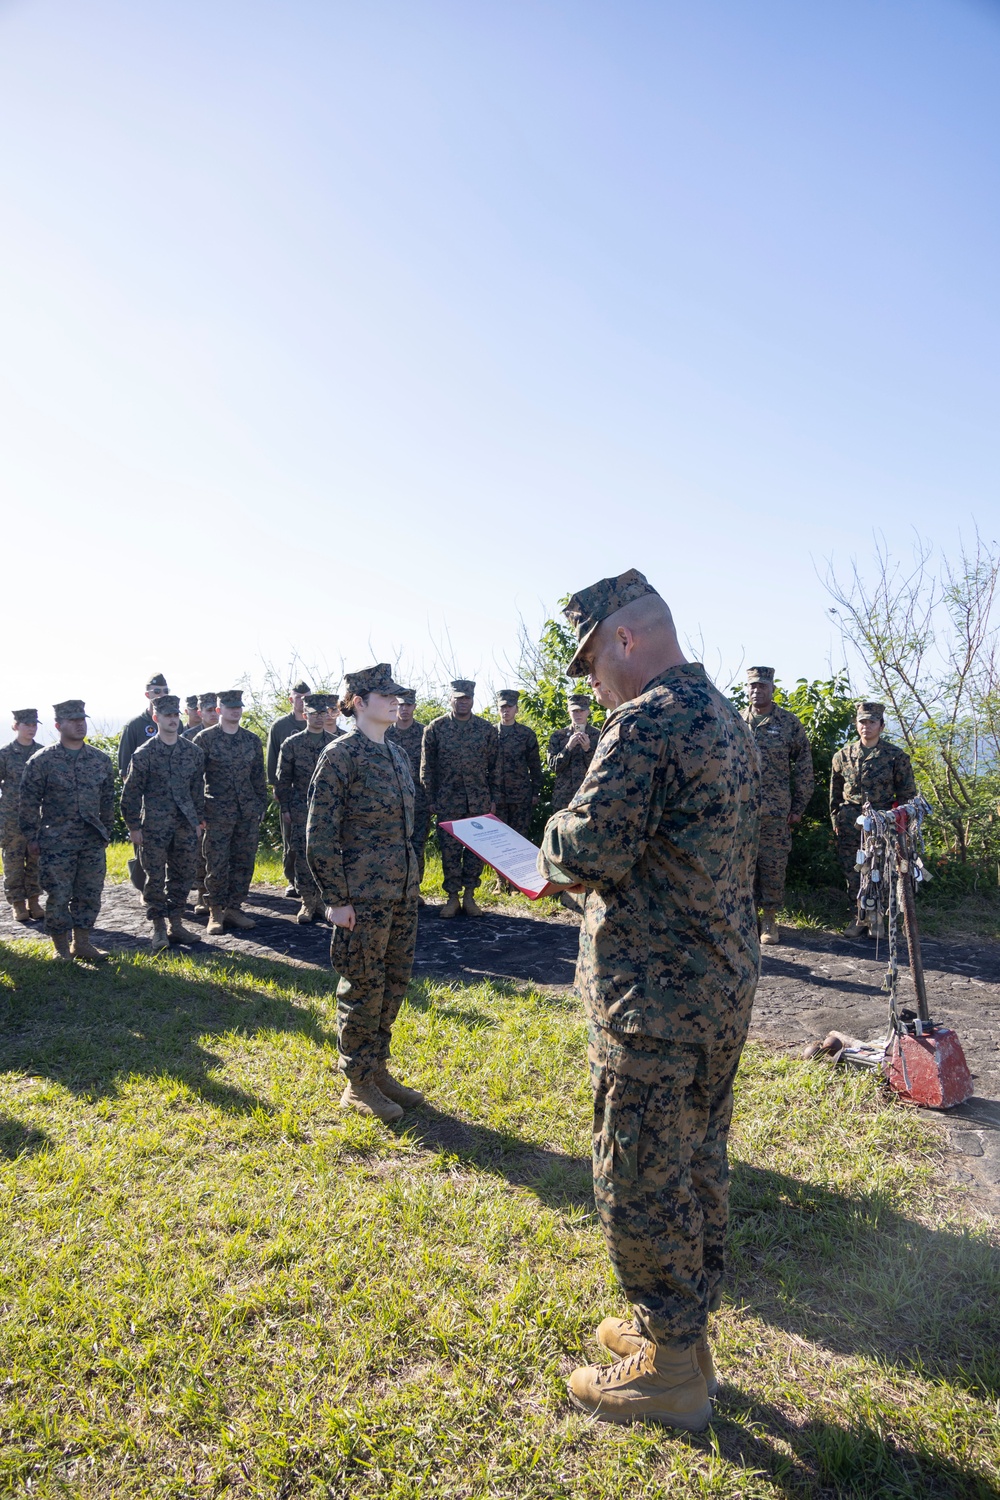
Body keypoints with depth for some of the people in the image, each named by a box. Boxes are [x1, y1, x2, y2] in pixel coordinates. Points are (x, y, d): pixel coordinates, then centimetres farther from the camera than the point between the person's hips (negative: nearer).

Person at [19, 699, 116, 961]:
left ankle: (82, 943, 21)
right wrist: (31, 837, -4)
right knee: (58, 896, 1)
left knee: (90, 894, 8)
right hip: (56, 841, -4)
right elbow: (28, 802, -3)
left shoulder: (101, 759, 7)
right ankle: (61, 948, 14)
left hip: (93, 841, 4)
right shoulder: (42, 760, -5)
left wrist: (106, 832, 14)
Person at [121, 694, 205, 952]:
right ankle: (159, 928, 11)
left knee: (182, 875, 9)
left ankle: (176, 923, 21)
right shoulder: (144, 754, -5)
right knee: (155, 878, 1)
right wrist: (134, 827, -5)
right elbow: (131, 793, -2)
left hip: (186, 825, 4)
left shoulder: (194, 751, 7)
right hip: (154, 825, -4)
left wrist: (198, 821, 12)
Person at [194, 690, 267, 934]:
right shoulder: (204, 739, -3)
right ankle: (216, 912, 12)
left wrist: (261, 805, 11)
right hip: (218, 813, -4)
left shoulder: (252, 739, 10)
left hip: (248, 813, 4)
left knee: (244, 863, 7)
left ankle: (234, 908, 18)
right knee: (217, 865, 0)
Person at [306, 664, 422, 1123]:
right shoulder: (340, 755, -12)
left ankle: (378, 1070, 30)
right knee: (363, 988, 3)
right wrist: (336, 899, -14)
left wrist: (409, 882, 16)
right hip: (363, 896, -8)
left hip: (401, 892, 8)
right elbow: (320, 835, -14)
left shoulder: (396, 754, 12)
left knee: (395, 983, 15)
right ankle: (357, 1085, 19)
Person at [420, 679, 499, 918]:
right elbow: (427, 766, 3)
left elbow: (494, 766, 9)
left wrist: (493, 798, 6)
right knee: (450, 850, 3)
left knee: (477, 849, 4)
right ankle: (452, 897, 14)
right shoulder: (436, 727, 0)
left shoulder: (486, 728, 5)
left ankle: (469, 896, 15)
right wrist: (431, 799, 0)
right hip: (448, 801, -1)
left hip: (479, 801, 1)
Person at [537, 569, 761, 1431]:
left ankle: (671, 1375, 23)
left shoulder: (646, 722, -19)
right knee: (698, 1165, 21)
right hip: (726, 981, 10)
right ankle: (685, 1331, 39)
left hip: (656, 996, -10)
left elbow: (587, 851, -25)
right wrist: (576, 858, 12)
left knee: (639, 1180, 6)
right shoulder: (730, 722, 11)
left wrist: (550, 848, -2)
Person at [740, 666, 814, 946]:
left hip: (775, 810, -2)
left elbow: (804, 767, 4)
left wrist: (799, 807, 1)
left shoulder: (789, 722, 3)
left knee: (773, 865, 2)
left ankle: (770, 918, 13)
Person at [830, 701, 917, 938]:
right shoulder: (843, 755, 8)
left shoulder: (896, 756, 1)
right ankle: (859, 916, 17)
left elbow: (907, 793, 4)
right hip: (850, 823, 2)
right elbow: (835, 792, 14)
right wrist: (836, 820, 11)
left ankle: (876, 918, 13)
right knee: (852, 872, 4)